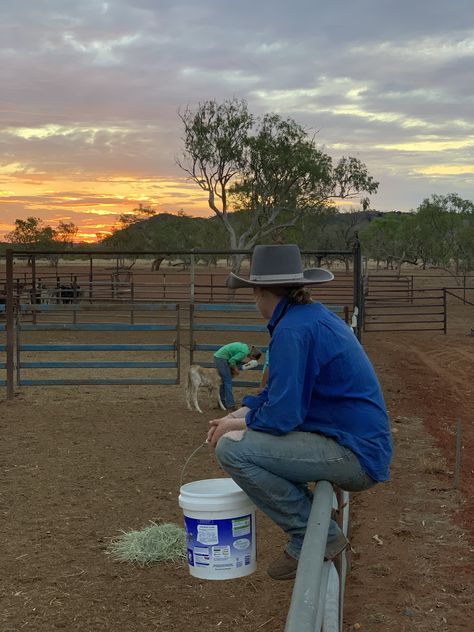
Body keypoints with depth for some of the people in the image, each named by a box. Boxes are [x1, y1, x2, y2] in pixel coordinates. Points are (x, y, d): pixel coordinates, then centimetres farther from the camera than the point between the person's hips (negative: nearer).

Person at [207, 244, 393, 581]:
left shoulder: (292, 330, -18)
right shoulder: (317, 315, 13)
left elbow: (283, 415, -21)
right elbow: (285, 389, 23)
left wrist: (239, 425, -2)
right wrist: (241, 413, 11)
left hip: (353, 457, -10)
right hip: (366, 446, 10)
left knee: (232, 449, -16)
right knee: (254, 434, 22)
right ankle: (309, 532, 20)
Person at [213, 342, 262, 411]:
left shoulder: (245, 346, 13)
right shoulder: (245, 352, -16)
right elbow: (232, 360, -18)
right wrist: (235, 369, -2)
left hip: (218, 356, 10)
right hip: (221, 358, -10)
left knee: (223, 381, 15)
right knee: (228, 381, -6)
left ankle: (222, 402, 22)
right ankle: (230, 405, -4)